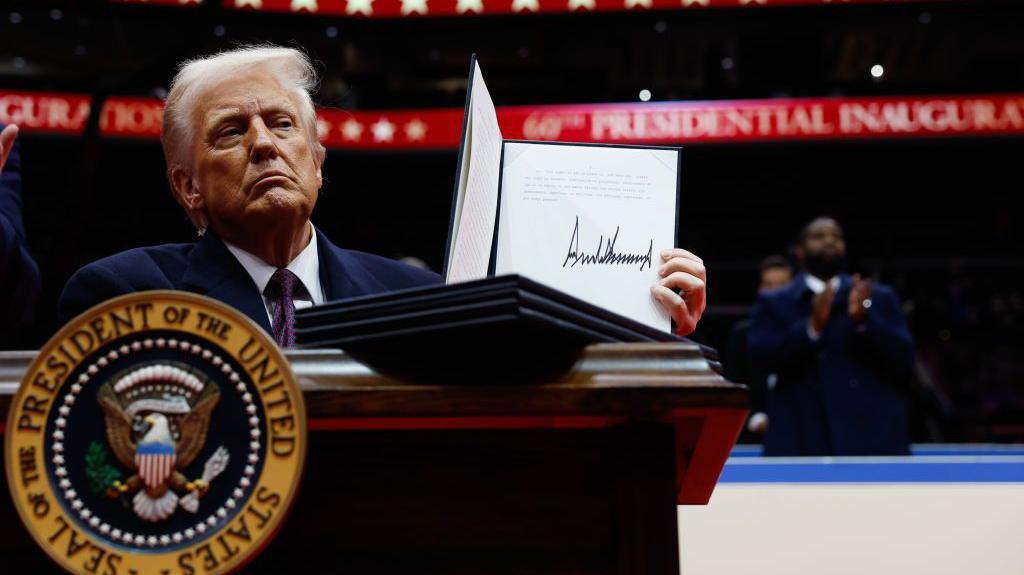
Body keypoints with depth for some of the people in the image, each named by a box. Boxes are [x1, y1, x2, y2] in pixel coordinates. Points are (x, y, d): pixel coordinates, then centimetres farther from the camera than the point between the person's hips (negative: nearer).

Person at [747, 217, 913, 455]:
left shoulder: (880, 297, 15)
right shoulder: (773, 303, 14)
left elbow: (904, 362, 5)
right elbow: (760, 357, -3)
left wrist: (863, 320, -11)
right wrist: (811, 326, -17)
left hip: (871, 443, 1)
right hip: (801, 444, -1)